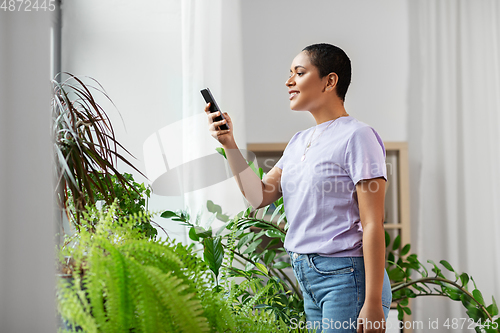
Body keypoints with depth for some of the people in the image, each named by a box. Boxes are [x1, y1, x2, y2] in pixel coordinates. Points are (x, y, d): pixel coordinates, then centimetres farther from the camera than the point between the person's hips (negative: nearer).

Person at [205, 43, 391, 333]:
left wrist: (373, 304, -19)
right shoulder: (299, 141, 15)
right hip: (309, 278, 8)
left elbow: (373, 225, -15)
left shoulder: (357, 136, -10)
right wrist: (229, 144, 2)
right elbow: (259, 196, 12)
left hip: (347, 276, -8)